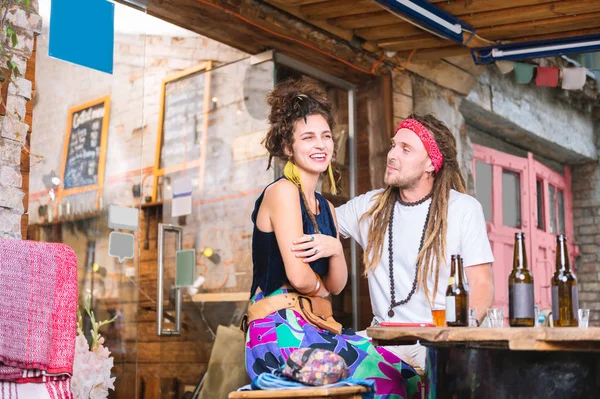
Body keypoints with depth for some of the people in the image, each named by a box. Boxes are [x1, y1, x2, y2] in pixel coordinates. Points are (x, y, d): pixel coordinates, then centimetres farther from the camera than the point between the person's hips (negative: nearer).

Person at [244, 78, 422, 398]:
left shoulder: (325, 207, 17)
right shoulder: (283, 191, -8)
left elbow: (337, 285, 10)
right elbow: (299, 277, -16)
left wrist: (335, 249, -10)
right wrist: (321, 289, 6)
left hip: (313, 329, 8)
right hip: (281, 332, -8)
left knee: (404, 372, -9)